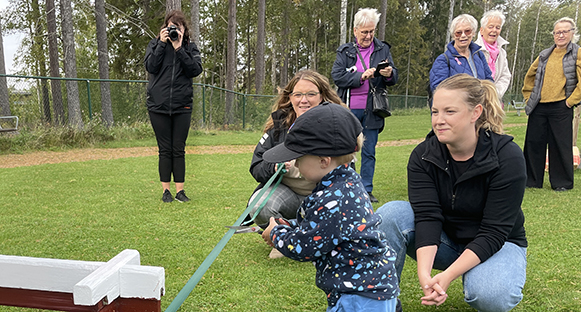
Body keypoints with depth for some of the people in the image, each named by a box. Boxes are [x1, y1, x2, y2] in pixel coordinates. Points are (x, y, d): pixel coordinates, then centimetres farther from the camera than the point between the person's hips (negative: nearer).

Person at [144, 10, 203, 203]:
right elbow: (150, 66, -7)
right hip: (158, 105, 0)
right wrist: (162, 44, -8)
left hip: (182, 106, 0)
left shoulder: (190, 48, 9)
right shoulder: (155, 45, 9)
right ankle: (166, 190, 13)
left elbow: (196, 70, -7)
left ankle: (180, 190, 12)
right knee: (165, 150, 5)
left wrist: (179, 48, -11)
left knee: (179, 150, 4)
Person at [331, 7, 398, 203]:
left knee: (369, 152, 7)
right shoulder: (345, 51, 6)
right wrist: (361, 76, -16)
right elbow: (336, 75, -5)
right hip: (348, 110, -1)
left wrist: (389, 74, -18)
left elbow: (394, 78, 6)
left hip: (371, 110, 1)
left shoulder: (383, 49, 10)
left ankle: (366, 190, 17)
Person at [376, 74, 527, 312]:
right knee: (391, 213, -25)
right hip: (444, 240, 3)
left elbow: (493, 232, -24)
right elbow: (427, 216, -22)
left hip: (497, 245, -2)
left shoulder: (507, 157, -21)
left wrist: (448, 275, -34)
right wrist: (424, 272, -38)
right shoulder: (423, 156, -13)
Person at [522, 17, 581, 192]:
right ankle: (531, 180, 19)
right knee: (533, 143, 7)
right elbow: (530, 76, 23)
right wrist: (528, 96, 16)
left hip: (561, 108, -4)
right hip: (538, 107, 4)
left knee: (560, 145, 2)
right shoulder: (545, 55, 13)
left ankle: (562, 182, 15)